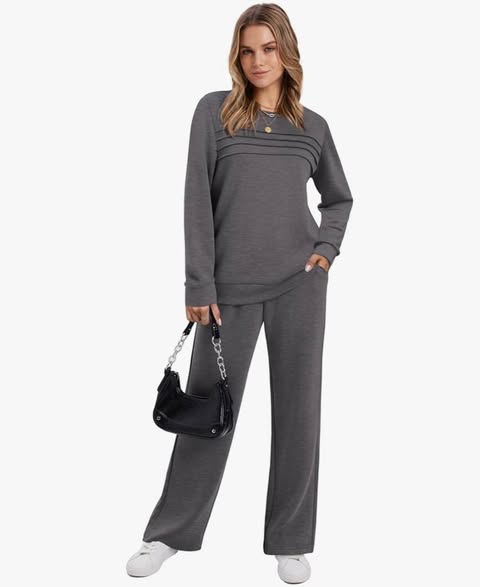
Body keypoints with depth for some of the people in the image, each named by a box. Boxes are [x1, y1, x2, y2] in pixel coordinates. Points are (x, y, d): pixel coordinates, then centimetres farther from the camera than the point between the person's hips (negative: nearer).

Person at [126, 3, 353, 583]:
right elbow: (198, 199, -3)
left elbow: (339, 197, 22)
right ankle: (168, 532, 24)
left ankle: (291, 541, 22)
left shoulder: (312, 126, 9)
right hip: (232, 286, -1)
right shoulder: (214, 110, 3)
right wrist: (199, 285, -8)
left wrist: (327, 248, 3)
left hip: (300, 283, 2)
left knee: (297, 409, 7)